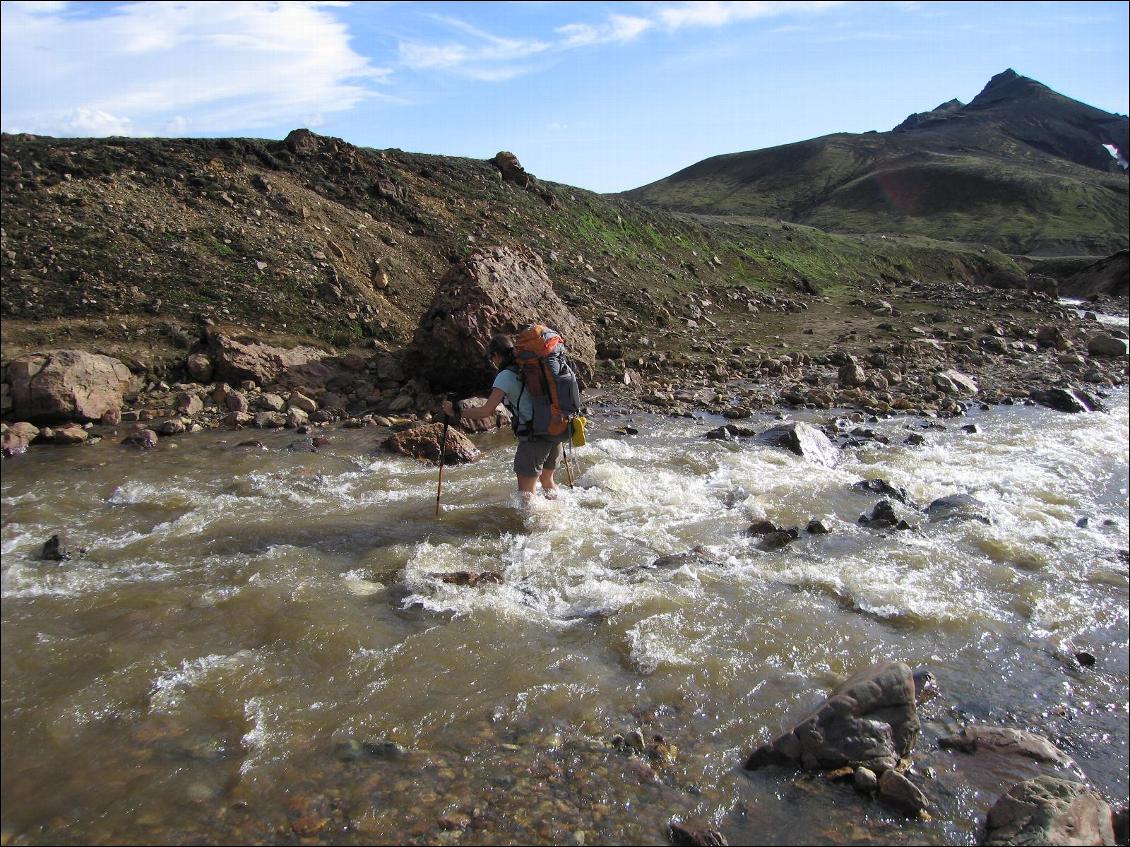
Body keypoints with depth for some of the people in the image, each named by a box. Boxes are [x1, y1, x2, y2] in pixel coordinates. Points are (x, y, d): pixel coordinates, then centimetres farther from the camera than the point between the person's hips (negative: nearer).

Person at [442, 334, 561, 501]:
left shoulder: (506, 376, -9)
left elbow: (487, 411, -13)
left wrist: (456, 412, -3)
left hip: (533, 437, -8)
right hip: (555, 431, 8)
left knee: (526, 491, 0)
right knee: (547, 480, 25)